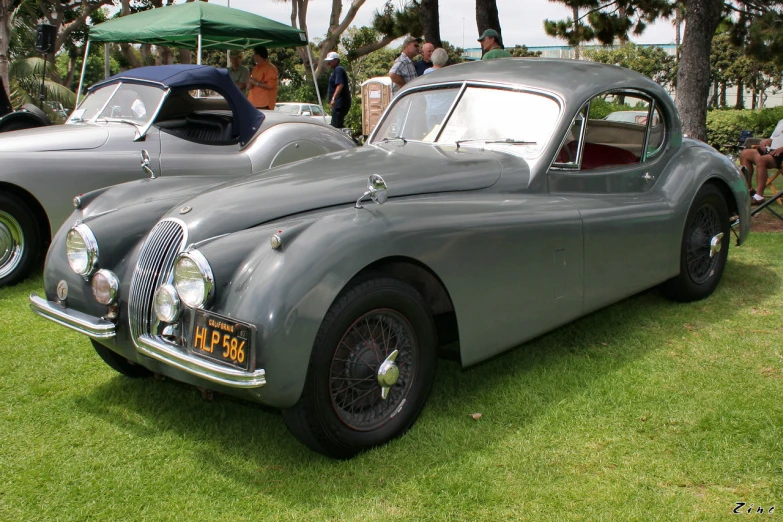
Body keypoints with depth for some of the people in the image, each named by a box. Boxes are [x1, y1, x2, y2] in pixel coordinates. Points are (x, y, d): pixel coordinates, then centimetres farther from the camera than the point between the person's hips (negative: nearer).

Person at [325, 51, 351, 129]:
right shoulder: (335, 70, 23)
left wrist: (333, 98, -31)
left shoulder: (338, 70, -10)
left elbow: (340, 85, -24)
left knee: (336, 126, -15)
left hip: (340, 103, -11)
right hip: (339, 103, 11)